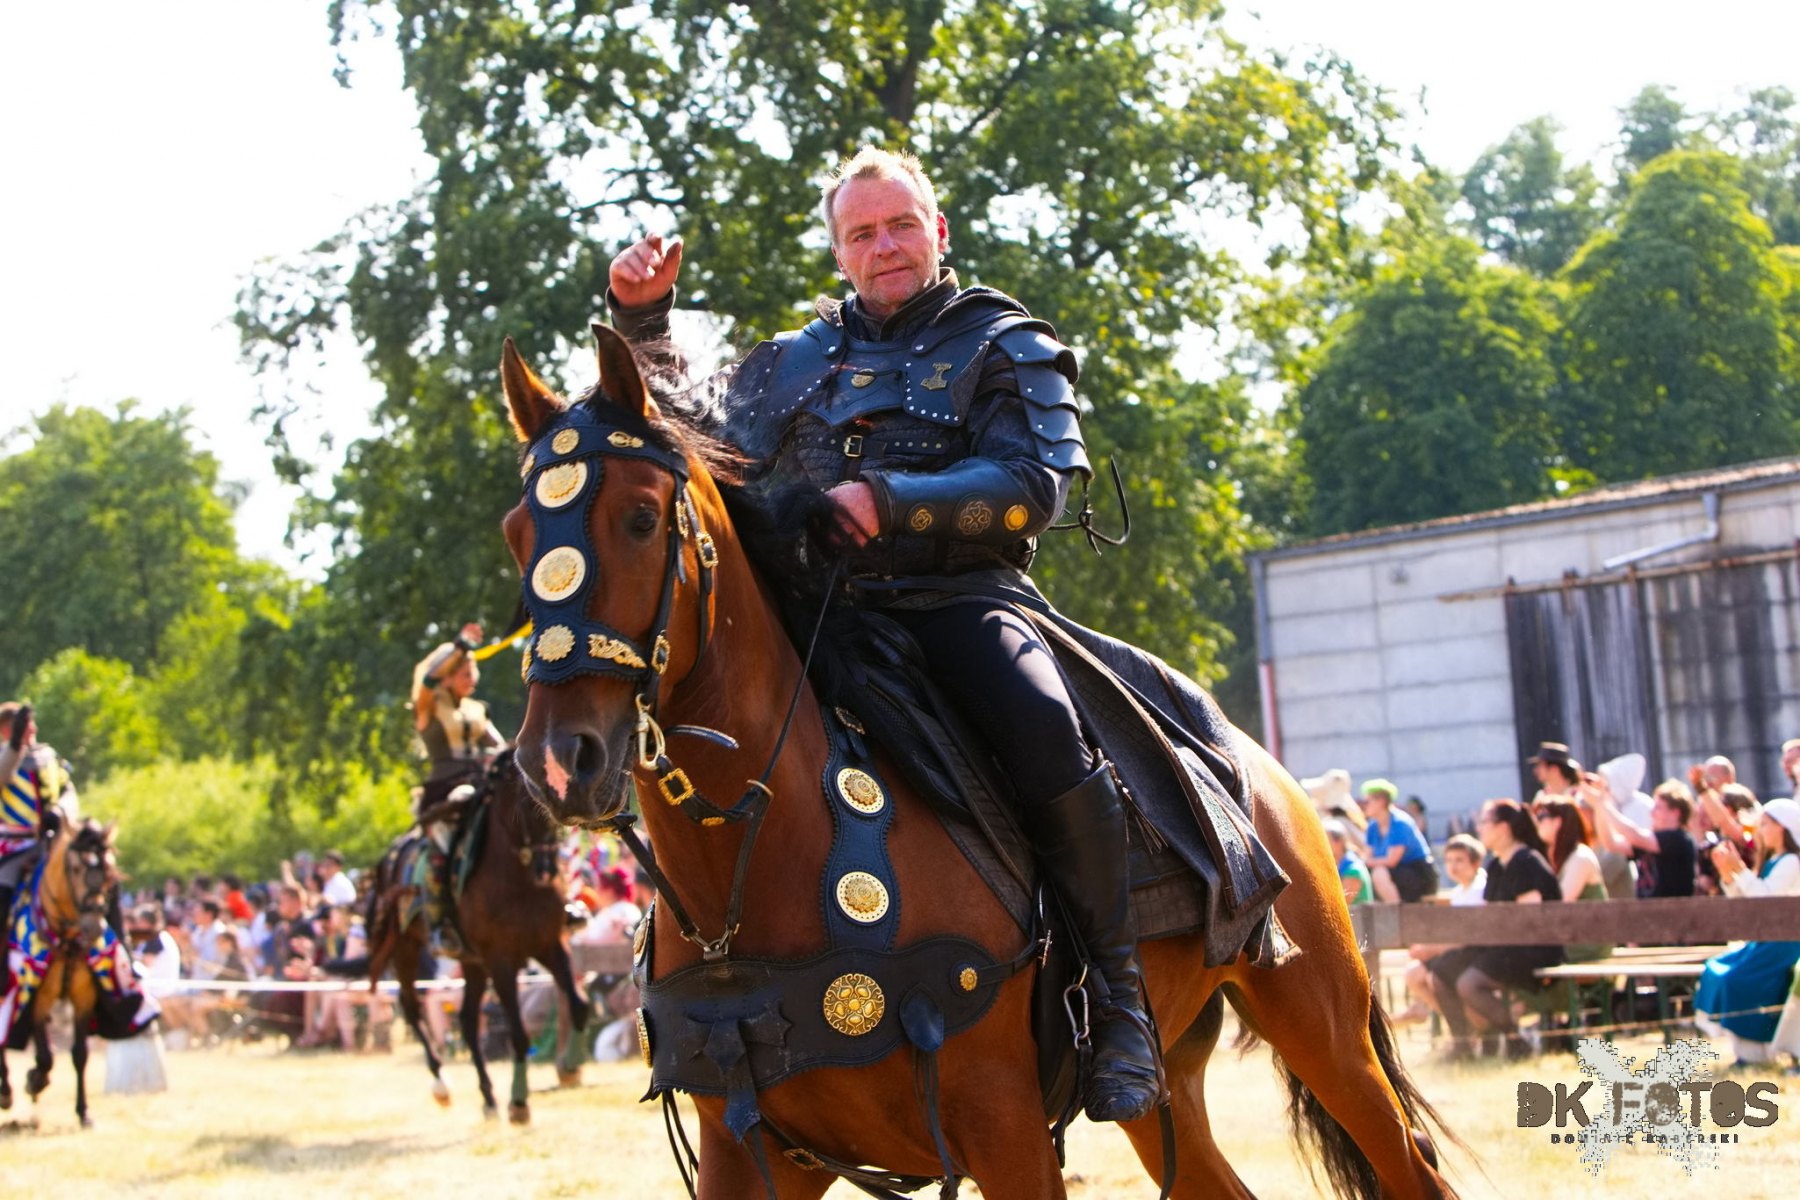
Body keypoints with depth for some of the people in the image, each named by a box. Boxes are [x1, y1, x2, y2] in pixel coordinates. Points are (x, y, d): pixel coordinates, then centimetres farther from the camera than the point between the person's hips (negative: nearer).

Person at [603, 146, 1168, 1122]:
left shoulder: (1005, 348, 12)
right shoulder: (793, 363, 25)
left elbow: (1035, 484, -5)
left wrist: (889, 500, -19)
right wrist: (642, 324, 17)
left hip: (959, 599, -4)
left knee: (1044, 732, -34)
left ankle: (1116, 997, -19)